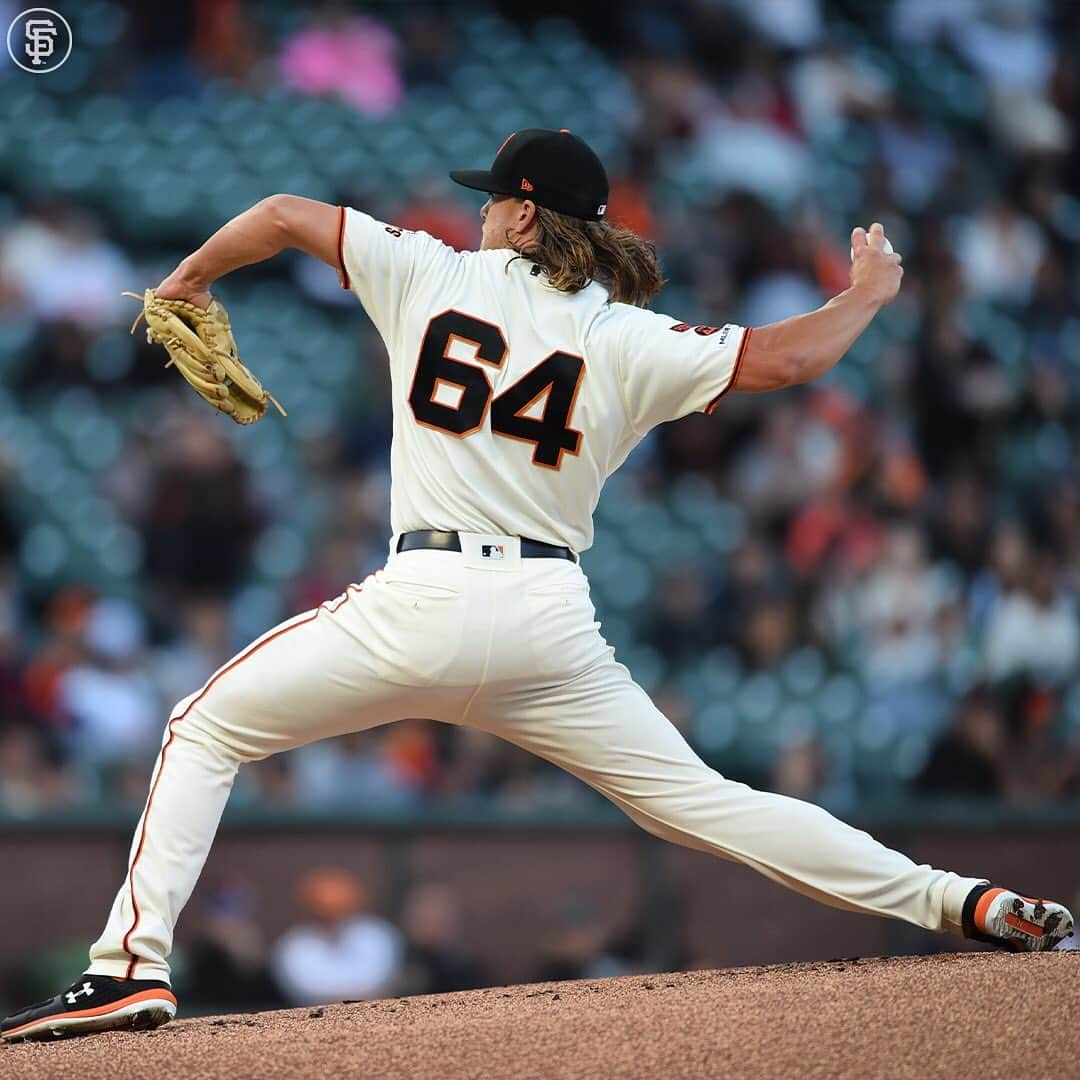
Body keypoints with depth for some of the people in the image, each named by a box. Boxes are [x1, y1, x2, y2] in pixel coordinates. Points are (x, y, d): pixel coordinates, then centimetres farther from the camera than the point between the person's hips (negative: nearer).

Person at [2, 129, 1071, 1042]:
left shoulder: (434, 276, 6)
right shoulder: (625, 340, 5)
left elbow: (283, 214, 10)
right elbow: (786, 358, 1)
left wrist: (189, 280, 28)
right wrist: (869, 294, 21)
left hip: (423, 603, -2)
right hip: (551, 620, 2)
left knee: (205, 730, 12)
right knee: (700, 799, 9)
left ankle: (131, 965, -3)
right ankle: (958, 901, 1)